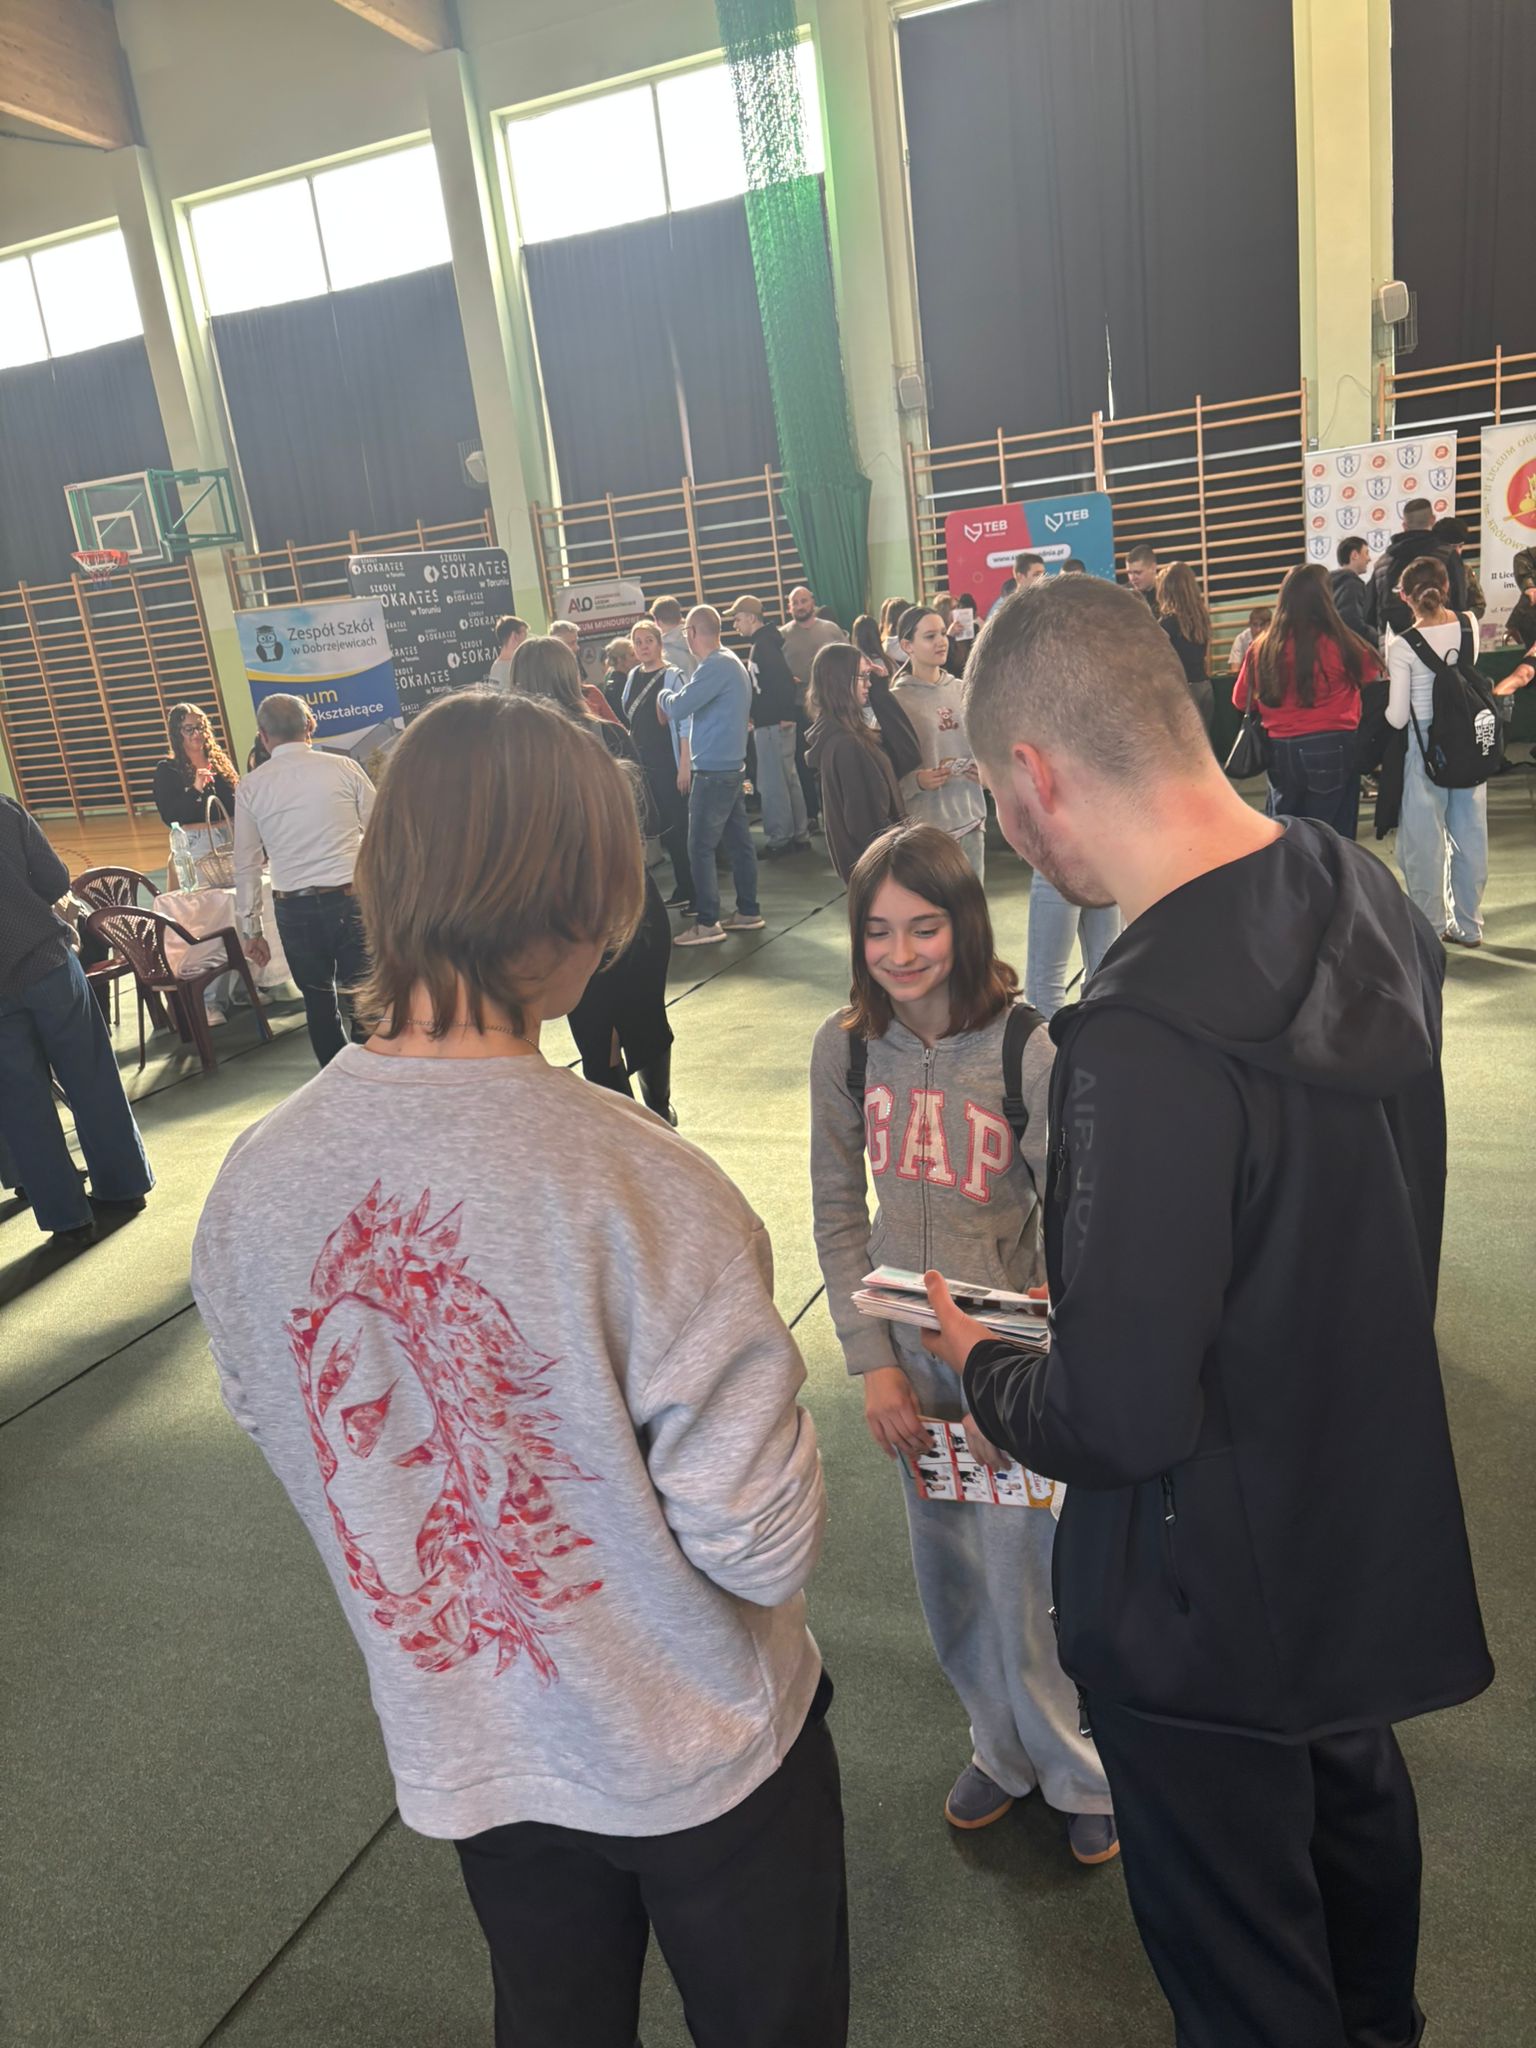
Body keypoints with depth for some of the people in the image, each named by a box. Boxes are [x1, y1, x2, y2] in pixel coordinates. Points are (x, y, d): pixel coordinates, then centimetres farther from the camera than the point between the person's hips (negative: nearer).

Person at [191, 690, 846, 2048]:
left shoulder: (247, 1190, -17)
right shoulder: (644, 1191, -33)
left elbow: (273, 1432, 0)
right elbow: (763, 1548, -25)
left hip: (460, 1754, 5)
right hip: (698, 1755, -4)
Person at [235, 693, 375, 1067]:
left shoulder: (251, 787, 3)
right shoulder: (343, 768, -1)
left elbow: (246, 865, 5)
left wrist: (251, 930, 13)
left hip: (294, 908, 2)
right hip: (352, 898, -2)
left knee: (318, 999, 16)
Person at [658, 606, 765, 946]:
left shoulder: (715, 666, -18)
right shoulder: (730, 662, 14)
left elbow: (677, 708, -21)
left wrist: (663, 695, -1)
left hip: (713, 770, -10)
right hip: (731, 765, 10)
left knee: (700, 847, -5)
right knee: (738, 841, 12)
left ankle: (707, 923, -2)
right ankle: (748, 912, 19)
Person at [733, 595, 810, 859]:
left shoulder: (764, 645, -15)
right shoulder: (762, 643, 15)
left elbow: (783, 679, -25)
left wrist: (786, 715, -23)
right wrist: (755, 716, 16)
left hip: (773, 724, -10)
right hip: (769, 723, 10)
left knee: (773, 783, -4)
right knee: (788, 779, 14)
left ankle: (778, 839, 1)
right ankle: (798, 835, 21)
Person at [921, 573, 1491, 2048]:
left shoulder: (1147, 1038, -36)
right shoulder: (1364, 904, -8)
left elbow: (1116, 1420, -29)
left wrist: (980, 1363, -9)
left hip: (1214, 1612, -9)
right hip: (1376, 1534, 9)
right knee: (1352, 1812, 35)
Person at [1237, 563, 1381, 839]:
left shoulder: (1263, 649, -6)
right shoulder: (1341, 644, -14)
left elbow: (1241, 700, 8)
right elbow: (1372, 676, 4)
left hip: (1279, 751, 3)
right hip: (1331, 749, -3)